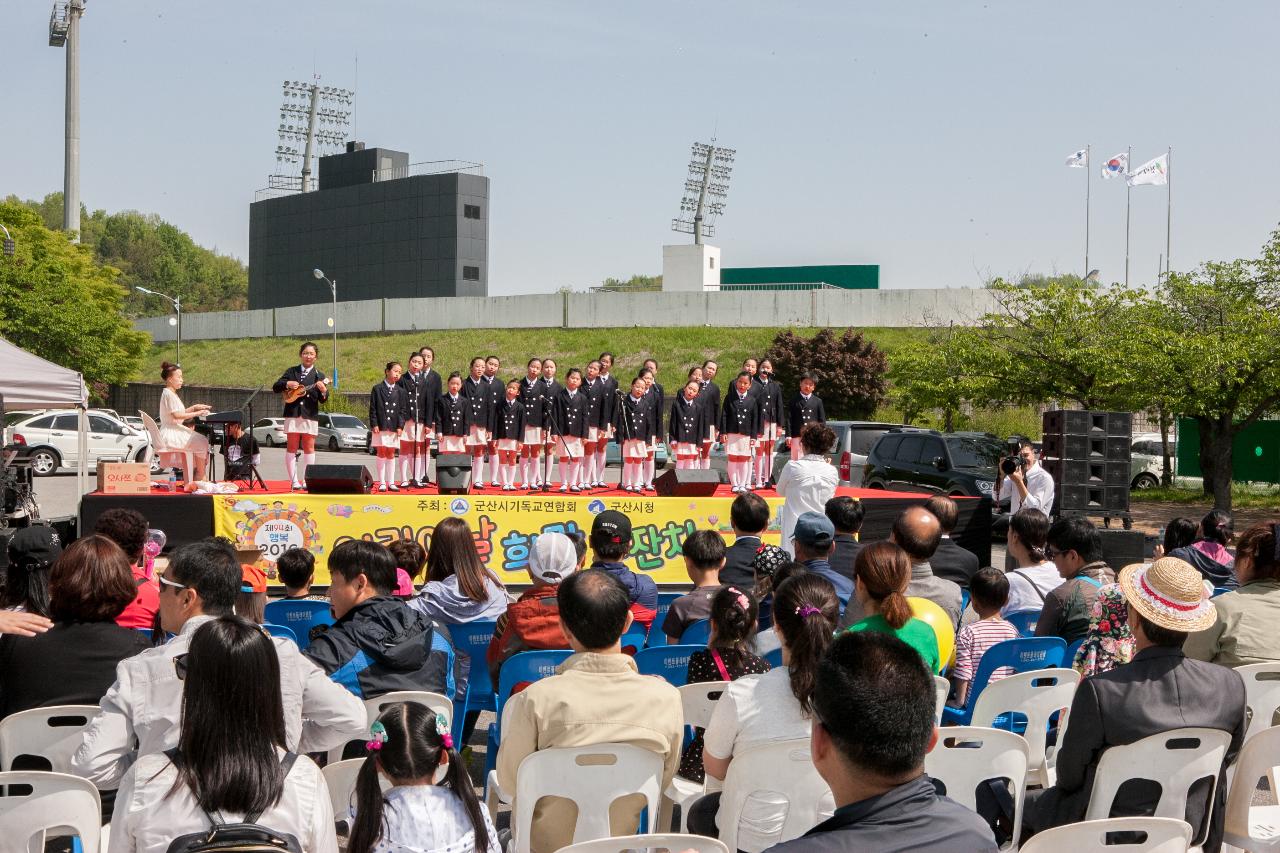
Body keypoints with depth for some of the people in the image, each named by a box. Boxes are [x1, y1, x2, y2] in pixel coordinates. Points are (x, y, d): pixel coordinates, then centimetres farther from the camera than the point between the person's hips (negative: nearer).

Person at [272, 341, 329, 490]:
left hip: (310, 416, -1)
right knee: (291, 447, 0)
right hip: (293, 414, 1)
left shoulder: (318, 376, 5)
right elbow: (275, 387, 9)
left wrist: (323, 391, -24)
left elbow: (323, 400, -2)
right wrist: (287, 384, -10)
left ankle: (306, 480, 5)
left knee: (309, 447, 1)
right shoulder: (292, 371, 10)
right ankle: (294, 480, 1)